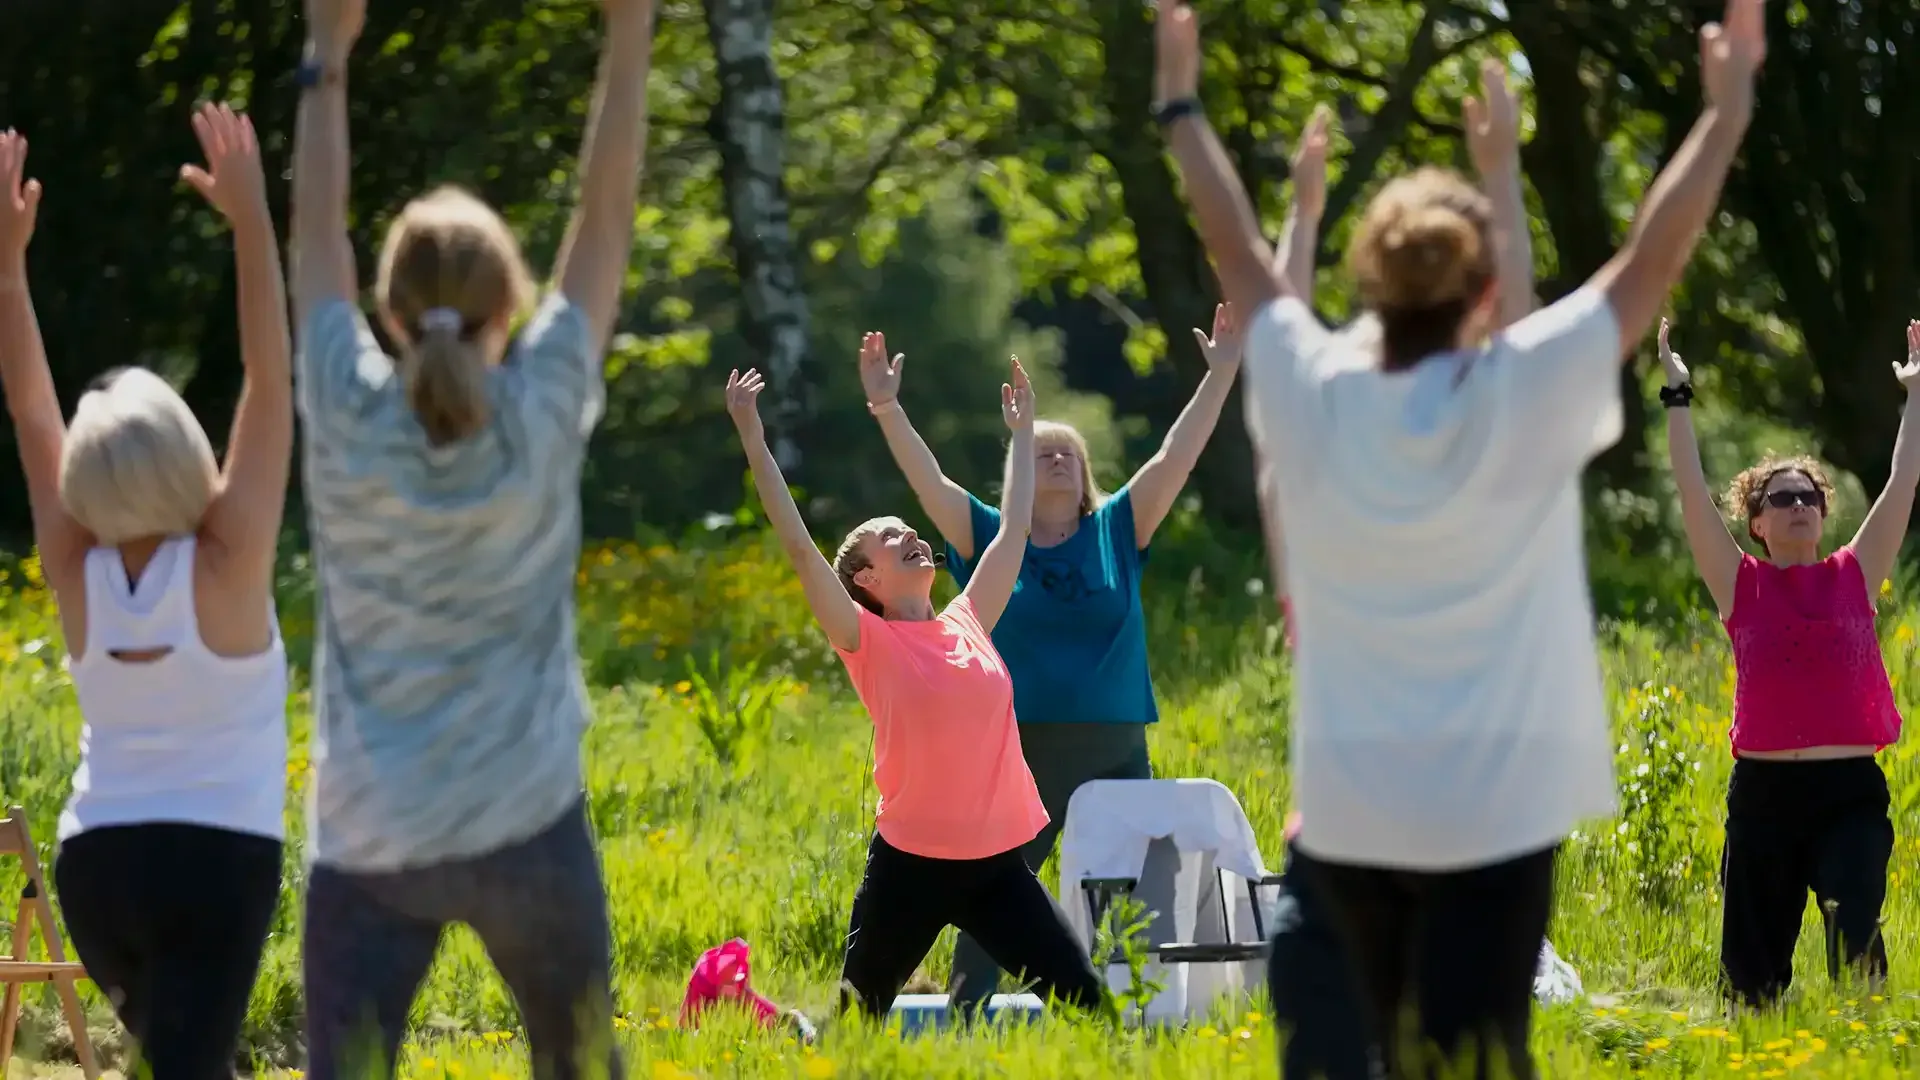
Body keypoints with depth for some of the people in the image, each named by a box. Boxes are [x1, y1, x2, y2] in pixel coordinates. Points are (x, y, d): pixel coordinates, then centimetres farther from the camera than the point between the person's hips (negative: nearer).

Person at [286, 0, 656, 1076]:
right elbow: (608, 218, 0)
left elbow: (317, 237, 7)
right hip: (526, 826, 0)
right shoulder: (543, 418, -6)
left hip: (366, 838, 0)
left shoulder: (349, 422, -5)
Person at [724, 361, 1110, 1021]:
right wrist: (754, 440, -15)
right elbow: (800, 547, -12)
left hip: (997, 862, 4)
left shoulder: (968, 623, 10)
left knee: (1086, 1000, -2)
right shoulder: (868, 640, -4)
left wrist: (1021, 433, 26)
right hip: (912, 864, -4)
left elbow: (1013, 531, 20)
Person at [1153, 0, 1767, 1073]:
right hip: (1493, 806, -4)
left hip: (1350, 808, 4)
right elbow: (1655, 257, -5)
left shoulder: (1312, 394, -2)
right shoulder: (1524, 396, -11)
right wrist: (1729, 106, 4)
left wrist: (1182, 106, 24)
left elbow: (1241, 253, 12)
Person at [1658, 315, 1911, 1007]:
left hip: (1852, 792, 0)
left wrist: (1914, 396, 12)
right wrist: (1678, 398, 1)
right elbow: (1692, 492, 2)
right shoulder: (1740, 584, 6)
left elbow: (1903, 483, 10)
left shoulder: (1855, 575, 10)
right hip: (1764, 793, 0)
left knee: (1855, 926, -20)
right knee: (1752, 967, 3)